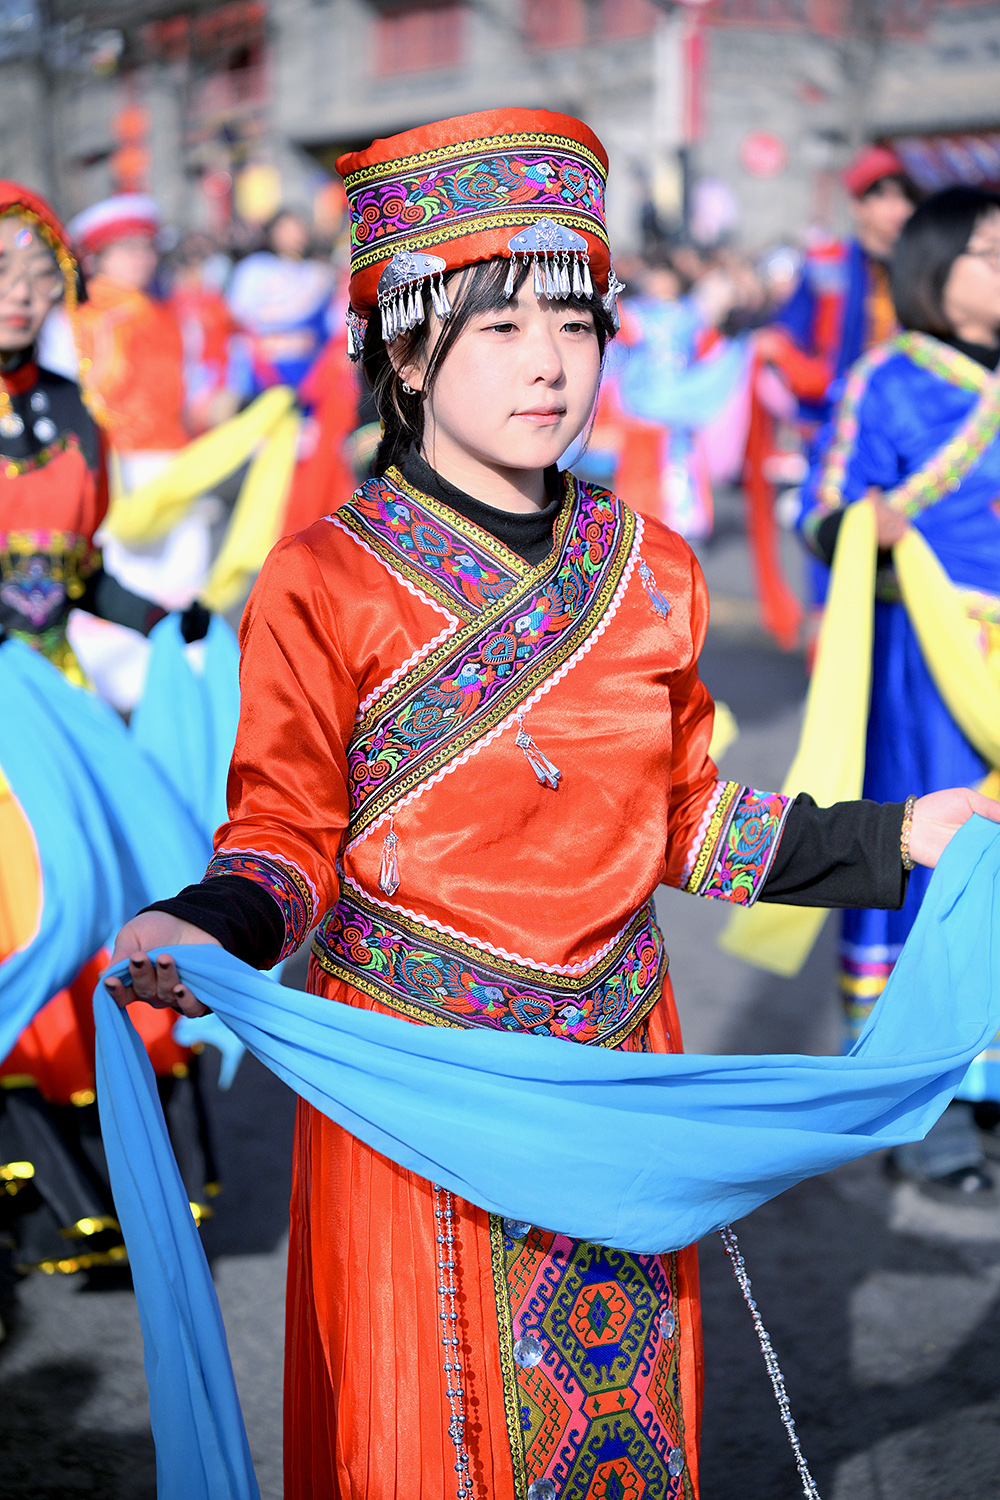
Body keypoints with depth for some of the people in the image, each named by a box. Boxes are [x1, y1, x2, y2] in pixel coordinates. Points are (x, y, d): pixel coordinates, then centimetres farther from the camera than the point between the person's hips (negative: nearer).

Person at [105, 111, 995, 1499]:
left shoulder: (650, 571, 3)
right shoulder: (326, 583, -10)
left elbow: (678, 815, 11)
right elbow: (289, 836, -8)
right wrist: (208, 928, -28)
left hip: (622, 1058, 4)